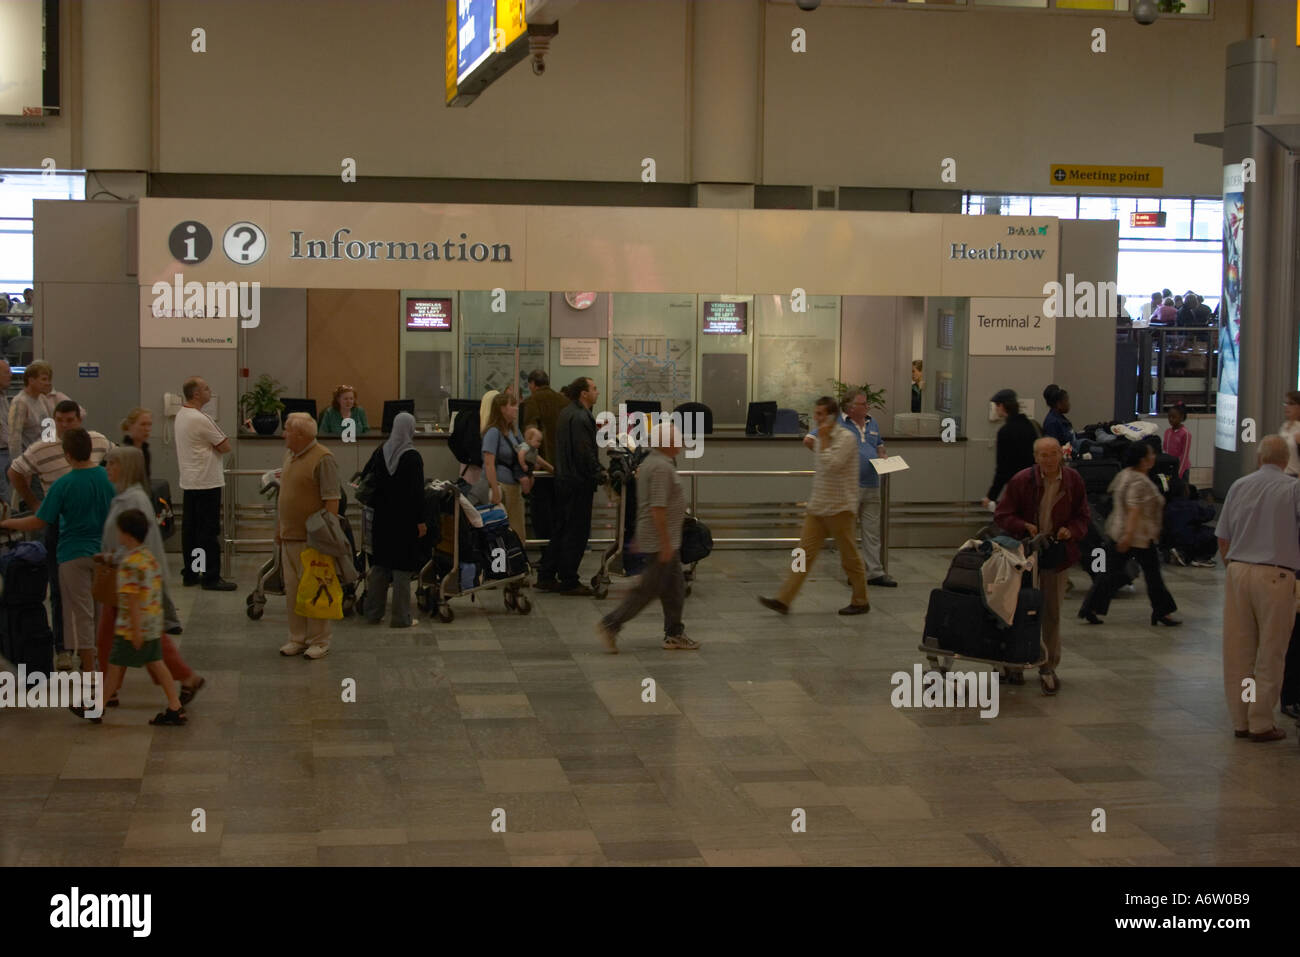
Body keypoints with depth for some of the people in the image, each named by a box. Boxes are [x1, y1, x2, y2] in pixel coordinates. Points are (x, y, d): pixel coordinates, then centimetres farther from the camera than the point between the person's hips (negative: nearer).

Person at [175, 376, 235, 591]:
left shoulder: (181, 415, 11)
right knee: (209, 531, -5)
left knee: (189, 529, 12)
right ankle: (210, 577, -3)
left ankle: (189, 574, 17)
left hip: (188, 482, 10)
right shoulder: (200, 420, -19)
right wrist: (217, 436, 4)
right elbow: (225, 447, -13)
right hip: (206, 483, -10)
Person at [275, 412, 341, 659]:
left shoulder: (323, 459, -13)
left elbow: (332, 500, -16)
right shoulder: (290, 455, 13)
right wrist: (279, 528, 21)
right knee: (292, 590, 12)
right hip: (290, 537, 8)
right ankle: (297, 638, 21)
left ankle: (319, 641, 7)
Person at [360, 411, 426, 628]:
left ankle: (373, 613, 19)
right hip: (404, 519, -5)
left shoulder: (380, 452, 2)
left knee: (380, 565, 14)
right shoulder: (412, 457, -14)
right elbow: (418, 492, -16)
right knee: (402, 567, 0)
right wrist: (420, 520, -11)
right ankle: (400, 617, 3)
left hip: (382, 519, 5)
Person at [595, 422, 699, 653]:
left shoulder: (650, 462, 13)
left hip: (666, 541, 10)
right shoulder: (662, 467, -20)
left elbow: (646, 504, 19)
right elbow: (657, 508, -25)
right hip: (660, 541, -10)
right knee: (648, 589, -5)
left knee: (675, 588, 13)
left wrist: (639, 536, 23)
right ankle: (611, 625, -1)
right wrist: (666, 543, -23)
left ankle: (674, 634, 18)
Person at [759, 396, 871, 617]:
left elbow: (830, 465, -25)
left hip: (839, 508, -8)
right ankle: (783, 600, -3)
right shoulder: (821, 439, 13)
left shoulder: (845, 438, -12)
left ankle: (861, 602, 17)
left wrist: (823, 439, -17)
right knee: (804, 553, 2)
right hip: (818, 508, 8)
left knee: (849, 556, 3)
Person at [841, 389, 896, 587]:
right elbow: (809, 440, -9)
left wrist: (883, 457, 8)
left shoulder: (872, 424, 14)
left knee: (872, 532, 8)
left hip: (872, 486, 6)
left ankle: (875, 572, 12)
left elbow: (879, 446, 29)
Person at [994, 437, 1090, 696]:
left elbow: (1082, 516, 8)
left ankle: (1048, 668, 12)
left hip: (1058, 553, 1)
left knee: (1052, 613, 4)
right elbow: (1002, 516, -4)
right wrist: (1024, 526, -22)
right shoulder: (1021, 481, -9)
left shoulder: (1073, 480, -2)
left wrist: (1071, 530, -14)